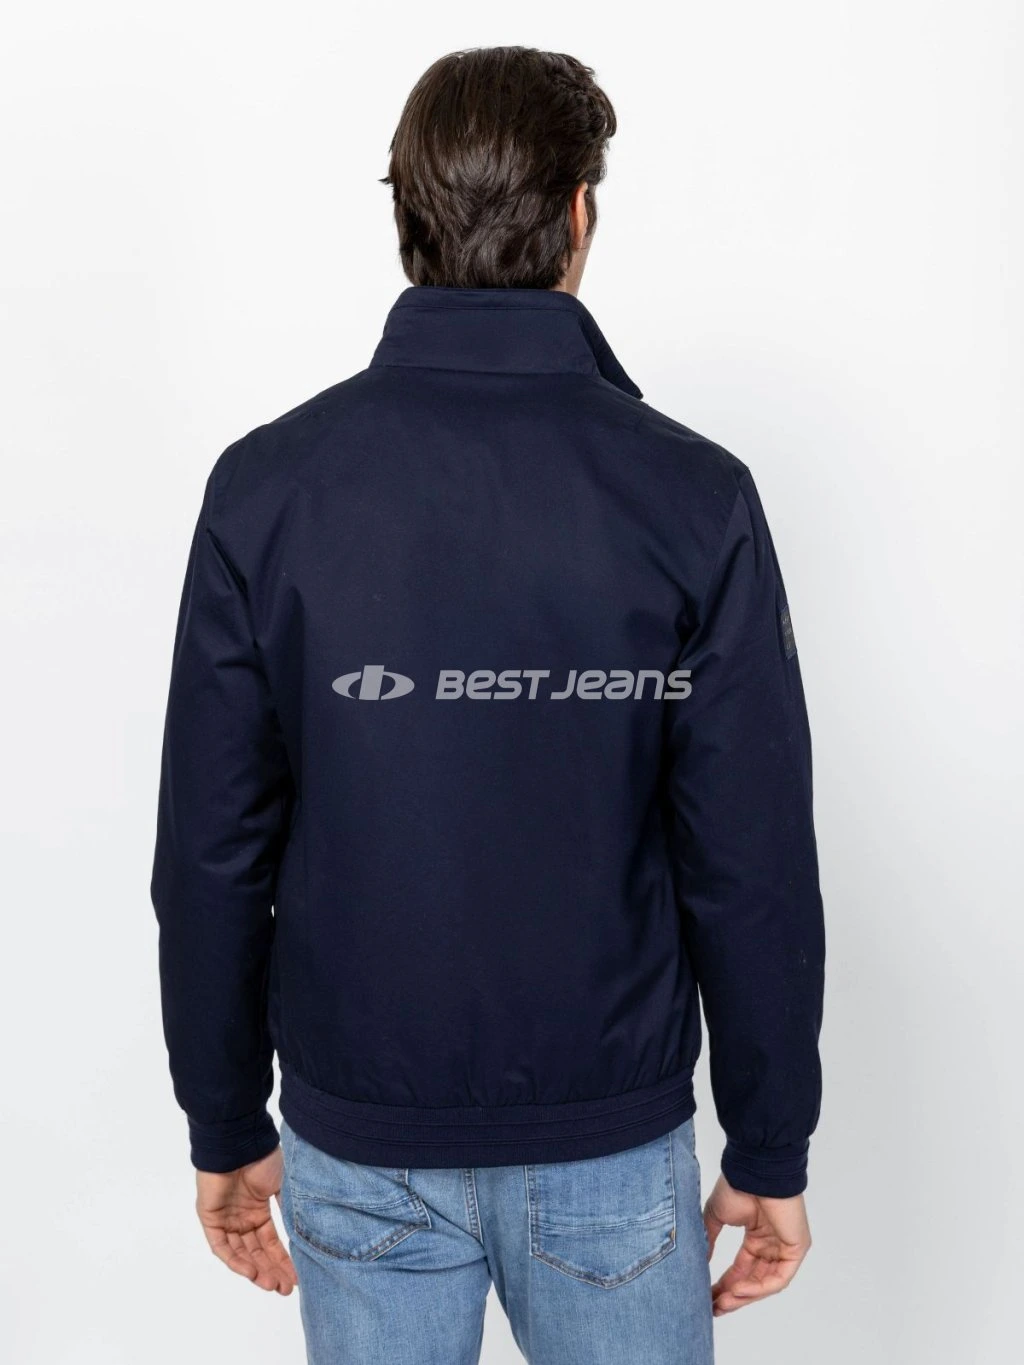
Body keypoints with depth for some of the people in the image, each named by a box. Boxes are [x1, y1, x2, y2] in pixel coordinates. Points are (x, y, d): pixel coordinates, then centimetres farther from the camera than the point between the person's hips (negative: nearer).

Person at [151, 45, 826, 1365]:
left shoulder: (267, 485, -11)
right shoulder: (693, 497, -14)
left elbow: (212, 855, -7)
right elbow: (754, 871, -12)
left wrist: (228, 1126, 7)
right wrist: (769, 1154, 2)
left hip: (358, 1150, 1)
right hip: (614, 1150, 0)